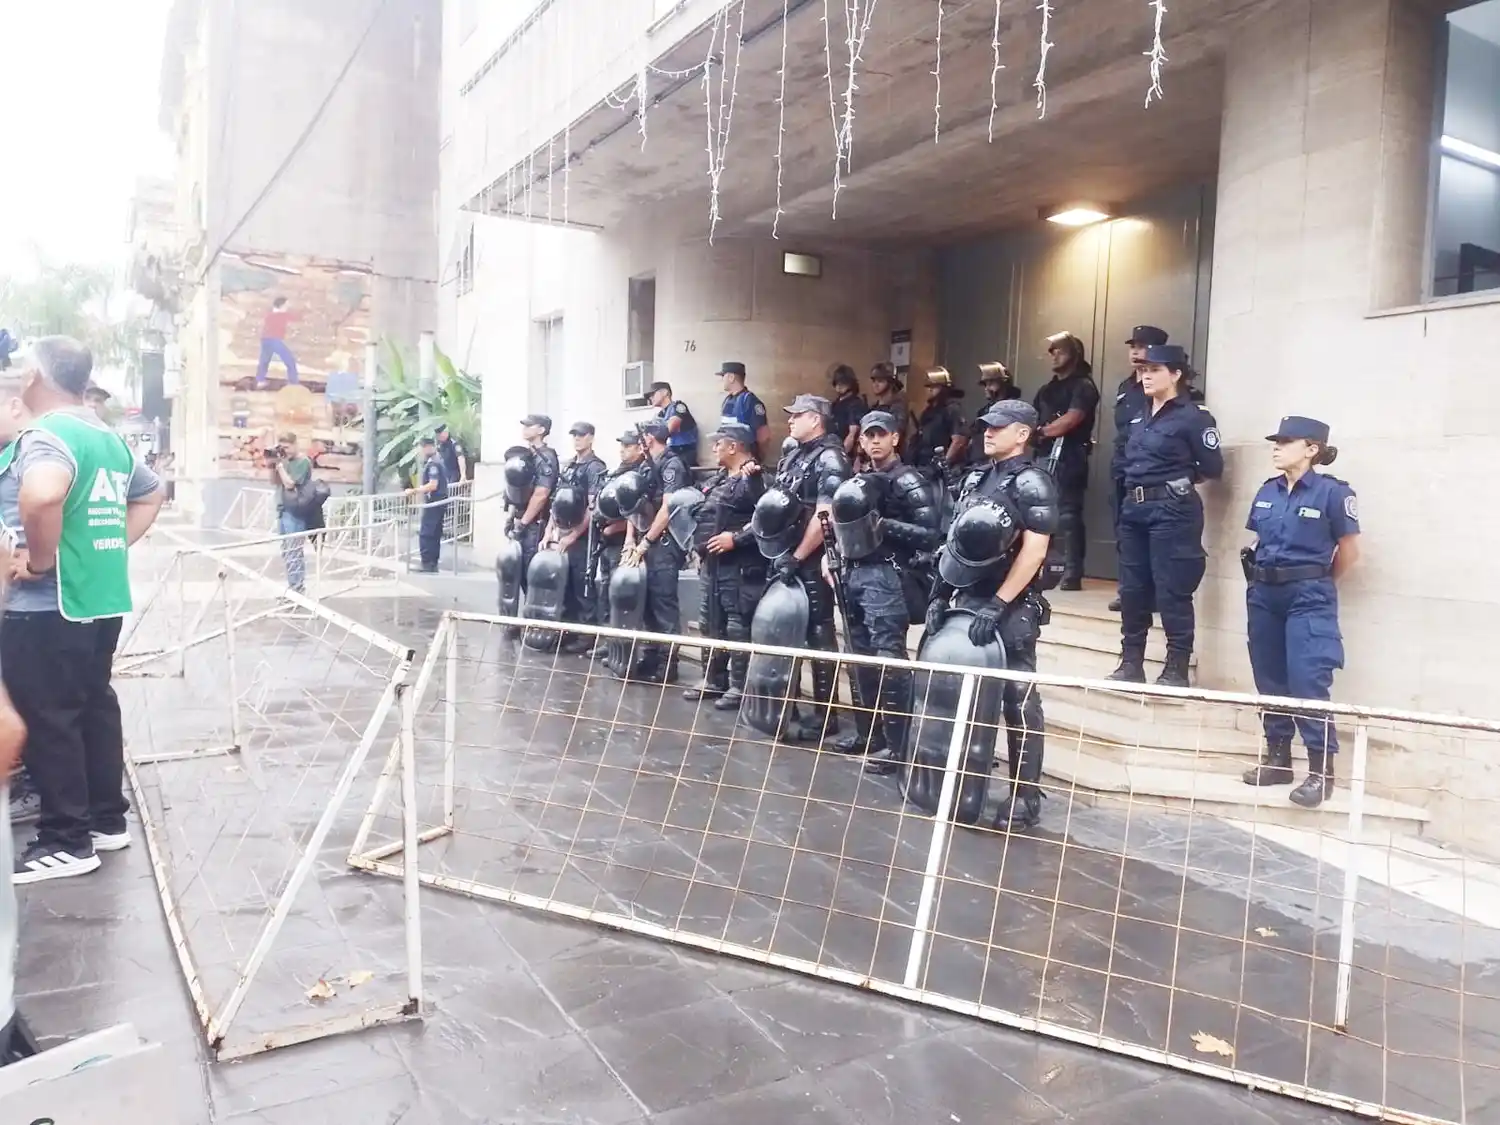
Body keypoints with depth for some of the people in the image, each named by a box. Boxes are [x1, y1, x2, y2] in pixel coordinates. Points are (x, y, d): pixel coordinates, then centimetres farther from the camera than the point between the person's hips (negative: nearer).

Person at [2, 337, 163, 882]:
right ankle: (107, 819, 26)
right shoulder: (109, 438, 12)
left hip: (45, 607, -9)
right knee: (95, 705, 16)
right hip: (100, 599, 9)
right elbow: (151, 495, 26)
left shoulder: (44, 435, -16)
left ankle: (67, 841, 9)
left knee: (47, 719, 1)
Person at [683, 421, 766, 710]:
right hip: (711, 564, 10)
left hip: (739, 567, -9)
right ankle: (713, 680, 25)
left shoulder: (755, 479, -11)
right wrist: (699, 547, 15)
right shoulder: (715, 480, 17)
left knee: (738, 626, -5)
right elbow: (702, 515, 28)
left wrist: (736, 538, -21)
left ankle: (739, 687, 3)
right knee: (710, 624, 14)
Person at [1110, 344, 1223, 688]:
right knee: (1132, 588, 10)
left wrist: (1179, 477, 4)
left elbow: (1213, 467, -7)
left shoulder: (1193, 417, -7)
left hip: (1172, 510, -8)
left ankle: (1176, 669, 5)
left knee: (1172, 591, -4)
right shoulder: (1140, 416, 15)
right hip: (1135, 508, 8)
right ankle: (1131, 663, 20)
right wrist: (1139, 482, 7)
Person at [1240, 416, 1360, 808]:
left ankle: (1321, 770, -1)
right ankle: (1277, 758, 21)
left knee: (1308, 684, -9)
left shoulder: (1332, 492, -8)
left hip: (1308, 599, -6)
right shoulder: (1267, 492, 8)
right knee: (1269, 681, 10)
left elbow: (1349, 551, -1)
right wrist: (1264, 579, 12)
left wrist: (1317, 585, 9)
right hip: (1264, 595, 6)